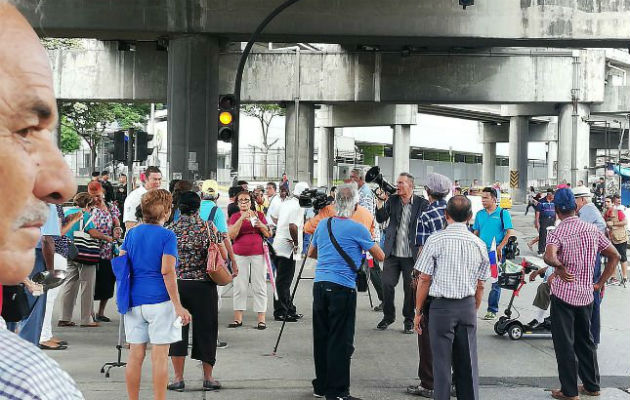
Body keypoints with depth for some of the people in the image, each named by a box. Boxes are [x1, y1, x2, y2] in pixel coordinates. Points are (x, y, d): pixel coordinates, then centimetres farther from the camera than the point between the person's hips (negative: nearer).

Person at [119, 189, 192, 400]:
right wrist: (178, 306, -13)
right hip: (159, 300, -5)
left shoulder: (132, 233, 10)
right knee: (160, 355, 0)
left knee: (135, 354, 8)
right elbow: (167, 272, -13)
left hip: (134, 300, 5)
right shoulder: (167, 236, -6)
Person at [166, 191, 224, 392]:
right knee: (205, 328, 9)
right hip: (203, 286, -1)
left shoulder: (169, 229, 0)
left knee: (177, 328, 8)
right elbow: (224, 256, -2)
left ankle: (178, 378, 9)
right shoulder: (208, 228, -4)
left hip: (176, 284, 1)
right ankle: (208, 377, 15)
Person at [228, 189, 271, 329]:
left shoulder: (259, 215, 8)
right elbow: (231, 235, -8)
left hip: (258, 254, 0)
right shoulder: (235, 217, 6)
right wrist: (242, 219, -14)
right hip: (240, 254, 0)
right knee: (239, 286, 1)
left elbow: (268, 234, 5)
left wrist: (258, 221, -10)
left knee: (259, 286, -1)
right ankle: (238, 319, 6)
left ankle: (261, 319, 1)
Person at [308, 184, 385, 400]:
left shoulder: (323, 224, 10)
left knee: (321, 336, 13)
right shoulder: (357, 229, -8)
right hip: (342, 288, -6)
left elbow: (311, 253, 25)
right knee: (340, 341, -1)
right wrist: (366, 245, 20)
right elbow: (380, 256, 2)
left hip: (319, 283, 6)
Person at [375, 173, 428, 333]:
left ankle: (409, 319, 20)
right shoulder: (392, 200, 5)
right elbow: (381, 219, -1)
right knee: (387, 284, 1)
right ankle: (388, 316, 20)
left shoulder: (422, 203, -4)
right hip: (392, 253, 2)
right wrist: (379, 202, -14)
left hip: (412, 255, -2)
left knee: (410, 288, 4)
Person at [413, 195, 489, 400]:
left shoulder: (435, 240, -7)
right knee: (467, 362, 10)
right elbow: (480, 285, 8)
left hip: (441, 306, -3)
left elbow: (424, 280, -6)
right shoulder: (479, 244, 4)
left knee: (442, 362, 2)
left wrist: (418, 311, 1)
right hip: (468, 306, 3)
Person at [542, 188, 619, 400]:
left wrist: (560, 268, -16)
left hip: (563, 293, -5)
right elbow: (614, 256, 8)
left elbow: (549, 256, -35)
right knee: (585, 340, 19)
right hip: (586, 293, 5)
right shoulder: (592, 230, 3)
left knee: (564, 343, 4)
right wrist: (600, 283, 11)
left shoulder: (556, 234, -14)